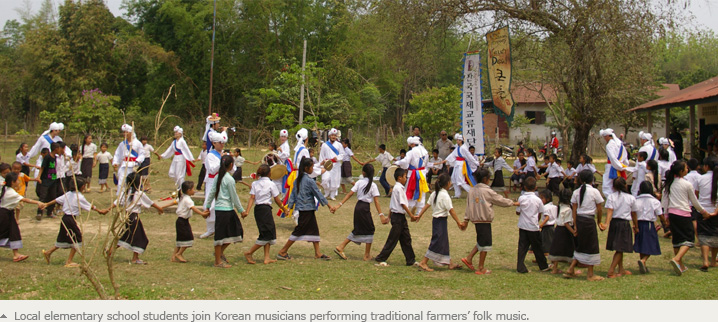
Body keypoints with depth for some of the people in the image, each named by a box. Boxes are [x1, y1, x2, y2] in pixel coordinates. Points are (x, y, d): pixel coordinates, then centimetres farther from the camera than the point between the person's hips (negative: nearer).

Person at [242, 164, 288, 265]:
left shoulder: (255, 183, 8)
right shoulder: (271, 184, -5)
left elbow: (252, 198, -2)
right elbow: (277, 200, -1)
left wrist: (247, 211, -8)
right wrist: (284, 209, 13)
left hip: (257, 209, 7)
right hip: (266, 208, -7)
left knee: (269, 233, 12)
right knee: (267, 234, 0)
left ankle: (267, 258, 10)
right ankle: (249, 253, -4)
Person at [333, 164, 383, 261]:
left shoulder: (359, 182, 2)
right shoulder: (373, 185, -8)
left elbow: (349, 194, -4)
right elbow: (376, 201, -12)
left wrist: (340, 205, -3)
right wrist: (381, 214, -11)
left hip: (358, 206, 5)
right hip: (365, 207, -5)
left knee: (358, 230, 16)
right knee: (369, 230, 9)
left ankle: (341, 247, 9)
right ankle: (367, 255, 11)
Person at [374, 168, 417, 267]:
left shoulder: (397, 188, 14)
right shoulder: (399, 188, -16)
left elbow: (391, 204, 17)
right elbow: (402, 204, -19)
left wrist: (389, 217, 20)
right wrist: (411, 215, -16)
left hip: (401, 217, 10)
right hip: (398, 216, -10)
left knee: (406, 239, 11)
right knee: (392, 240, -4)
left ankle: (411, 260, 16)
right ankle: (380, 259, 2)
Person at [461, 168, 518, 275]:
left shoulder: (472, 190, 6)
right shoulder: (487, 191, -12)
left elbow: (468, 205, 10)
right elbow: (500, 200, -2)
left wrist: (466, 219, 15)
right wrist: (513, 203, 11)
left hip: (475, 219, 7)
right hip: (484, 220, -7)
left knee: (481, 241, 20)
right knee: (485, 243, 4)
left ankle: (469, 258, 12)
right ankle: (480, 268, 10)